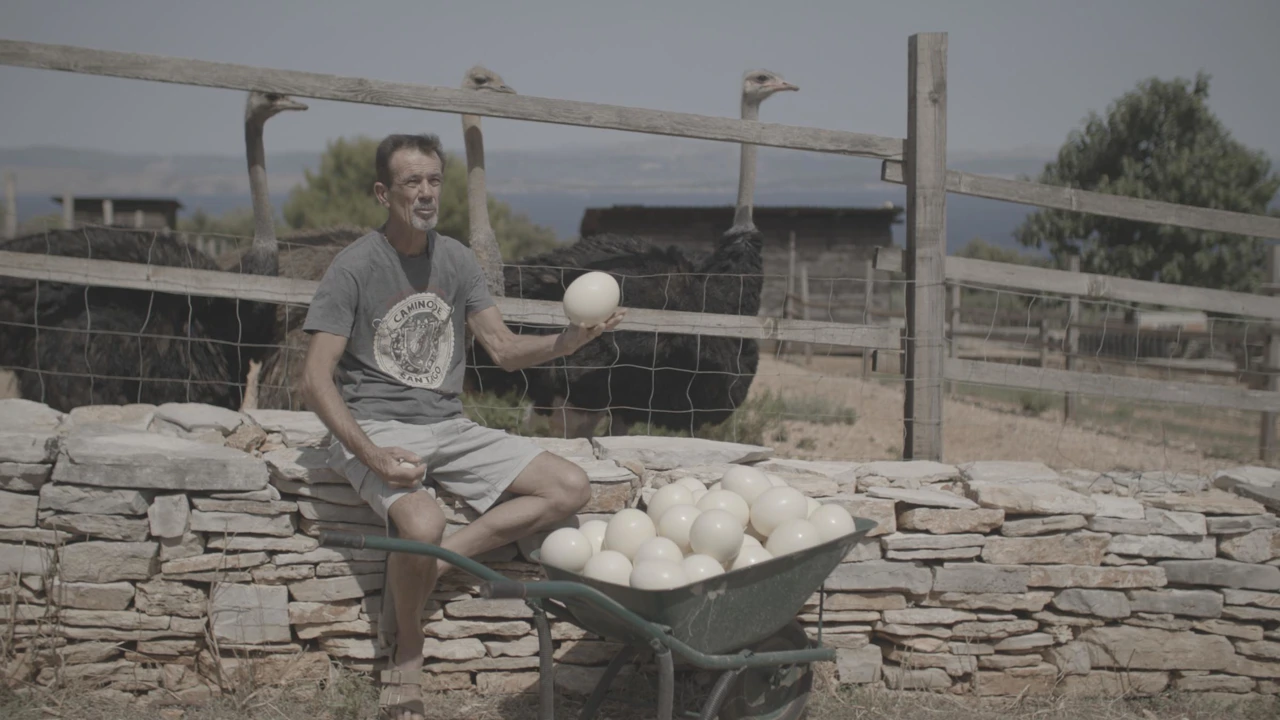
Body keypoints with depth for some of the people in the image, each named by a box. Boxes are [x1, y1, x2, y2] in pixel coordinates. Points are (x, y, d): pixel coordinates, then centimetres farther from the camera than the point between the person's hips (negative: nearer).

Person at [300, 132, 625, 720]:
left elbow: (505, 349, 7)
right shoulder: (354, 268, -8)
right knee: (422, 524, -36)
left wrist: (569, 340, -15)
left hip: (448, 426, 6)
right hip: (375, 426, -6)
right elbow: (316, 379, -13)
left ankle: (429, 565, -13)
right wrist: (374, 457, -26)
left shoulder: (455, 259, 8)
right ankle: (406, 654, -7)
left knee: (570, 488, -9)